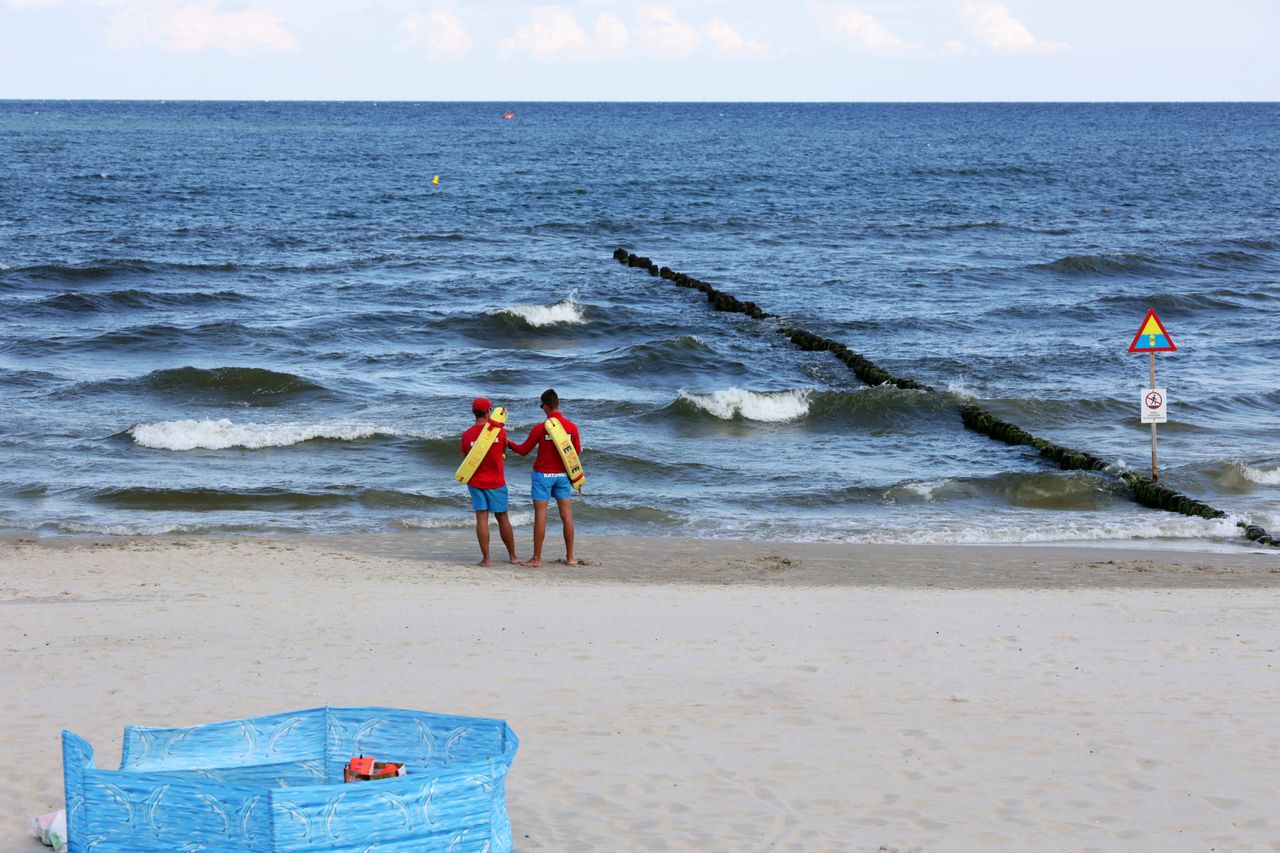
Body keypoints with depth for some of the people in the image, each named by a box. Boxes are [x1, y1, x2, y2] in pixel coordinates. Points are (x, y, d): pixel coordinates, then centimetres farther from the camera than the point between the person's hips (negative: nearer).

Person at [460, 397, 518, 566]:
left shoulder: (467, 435, -7)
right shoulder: (499, 431, -10)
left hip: (475, 481, 0)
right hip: (496, 482, 0)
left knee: (481, 518, 0)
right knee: (502, 518, 11)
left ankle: (486, 558, -5)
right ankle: (513, 556, 21)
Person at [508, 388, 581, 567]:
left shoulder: (540, 428, -13)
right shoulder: (572, 427, -4)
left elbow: (524, 450, -3)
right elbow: (577, 451, 7)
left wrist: (509, 444, 15)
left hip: (543, 474, -3)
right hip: (563, 474, 3)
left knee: (540, 516, -1)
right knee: (567, 515, 8)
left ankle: (536, 558, 1)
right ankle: (570, 557, 11)